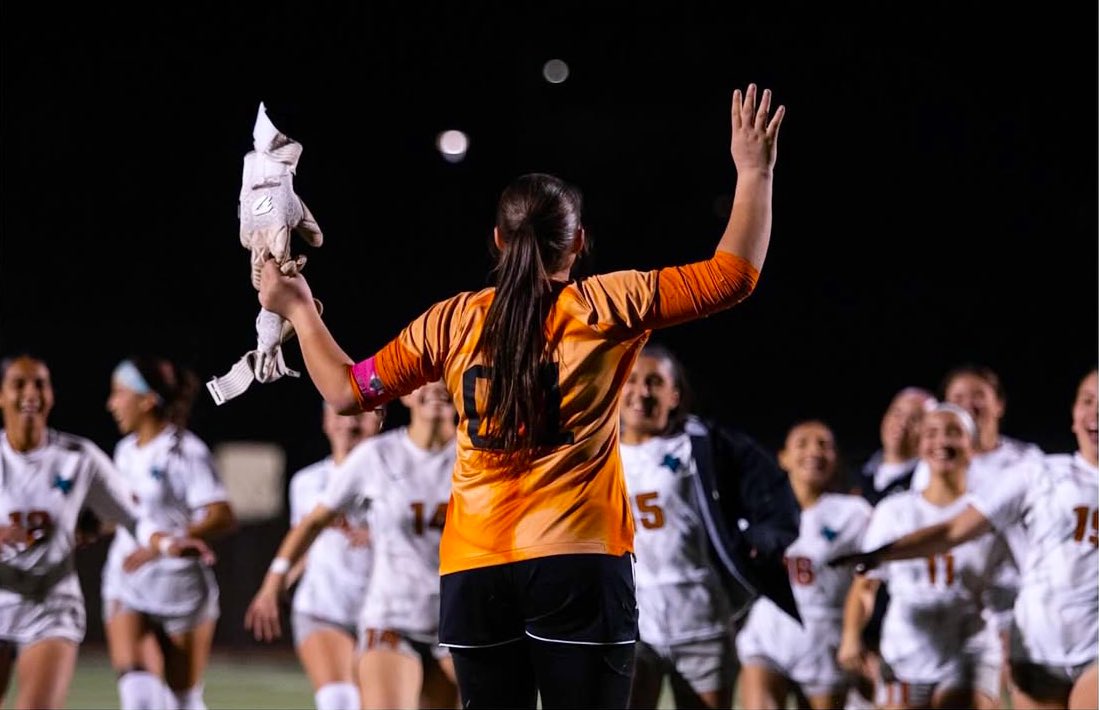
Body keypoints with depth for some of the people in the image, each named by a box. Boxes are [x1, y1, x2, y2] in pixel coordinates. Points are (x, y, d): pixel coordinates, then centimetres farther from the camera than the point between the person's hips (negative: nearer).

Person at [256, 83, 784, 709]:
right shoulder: (604, 308, 0)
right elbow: (734, 274, 3)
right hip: (580, 563, -3)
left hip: (476, 572, 3)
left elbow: (346, 389, 15)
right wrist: (755, 173, 13)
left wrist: (299, 310, 29)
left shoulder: (453, 321, 8)